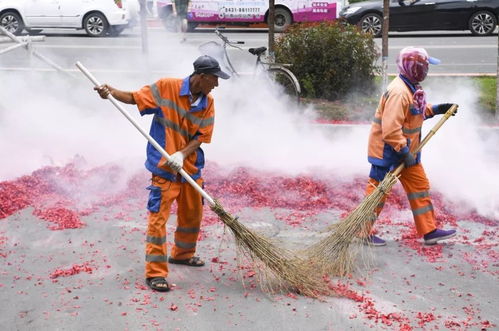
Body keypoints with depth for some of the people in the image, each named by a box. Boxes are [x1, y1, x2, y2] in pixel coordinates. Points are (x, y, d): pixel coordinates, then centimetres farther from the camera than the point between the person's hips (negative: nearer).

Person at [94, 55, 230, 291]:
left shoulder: (207, 103, 2)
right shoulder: (167, 87, -11)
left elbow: (201, 136, -2)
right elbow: (134, 98, -3)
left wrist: (182, 154, -18)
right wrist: (111, 92, -20)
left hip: (191, 167, 6)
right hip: (163, 167, -6)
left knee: (193, 214, 20)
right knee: (158, 217, -9)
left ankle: (182, 254, 44)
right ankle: (155, 273, -3)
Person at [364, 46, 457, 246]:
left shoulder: (410, 88, 8)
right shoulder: (399, 92, -25)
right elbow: (390, 129, -30)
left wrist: (436, 109, 17)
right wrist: (404, 152, -25)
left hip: (406, 150, 10)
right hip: (388, 151, -10)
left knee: (420, 185, 12)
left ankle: (429, 231, 19)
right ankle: (363, 233, 12)